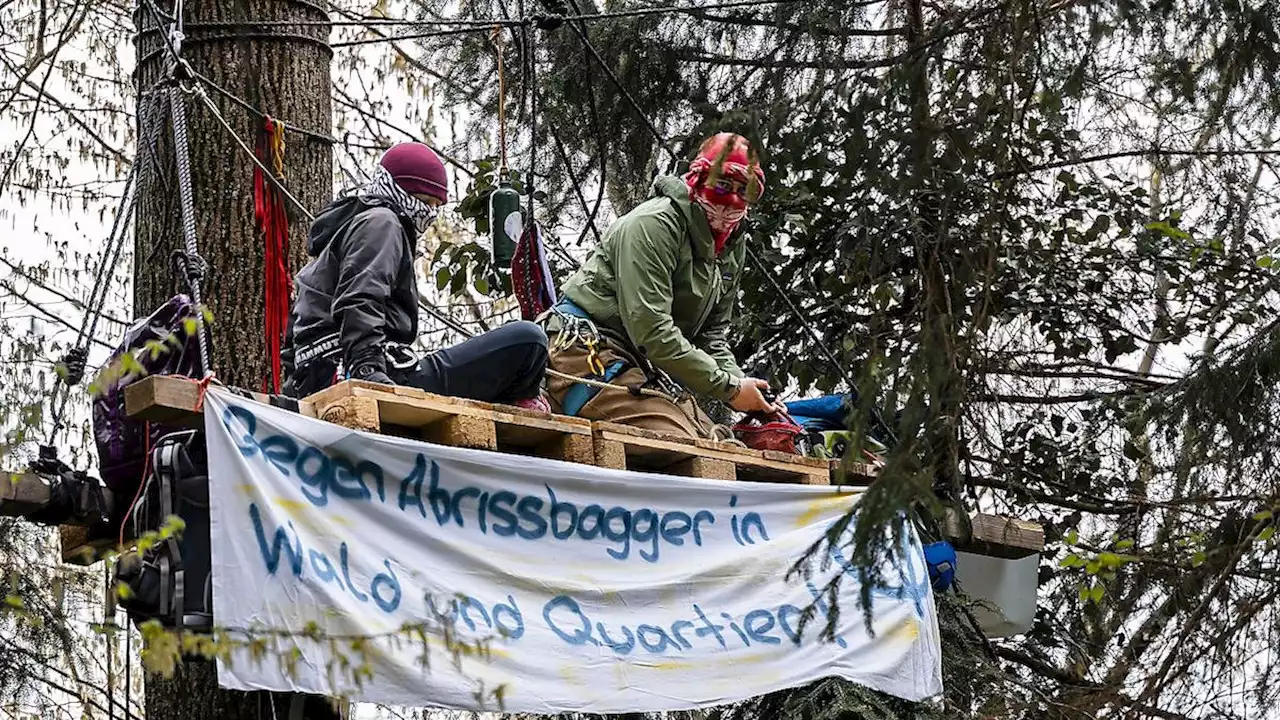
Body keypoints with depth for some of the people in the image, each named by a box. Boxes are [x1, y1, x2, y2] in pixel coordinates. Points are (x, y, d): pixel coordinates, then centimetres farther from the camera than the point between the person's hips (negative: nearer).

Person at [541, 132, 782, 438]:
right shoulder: (654, 224, -18)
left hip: (648, 368, 10)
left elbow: (712, 335, 15)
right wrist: (730, 387, -22)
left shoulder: (731, 250, 12)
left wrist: (743, 386, -6)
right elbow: (650, 330, -25)